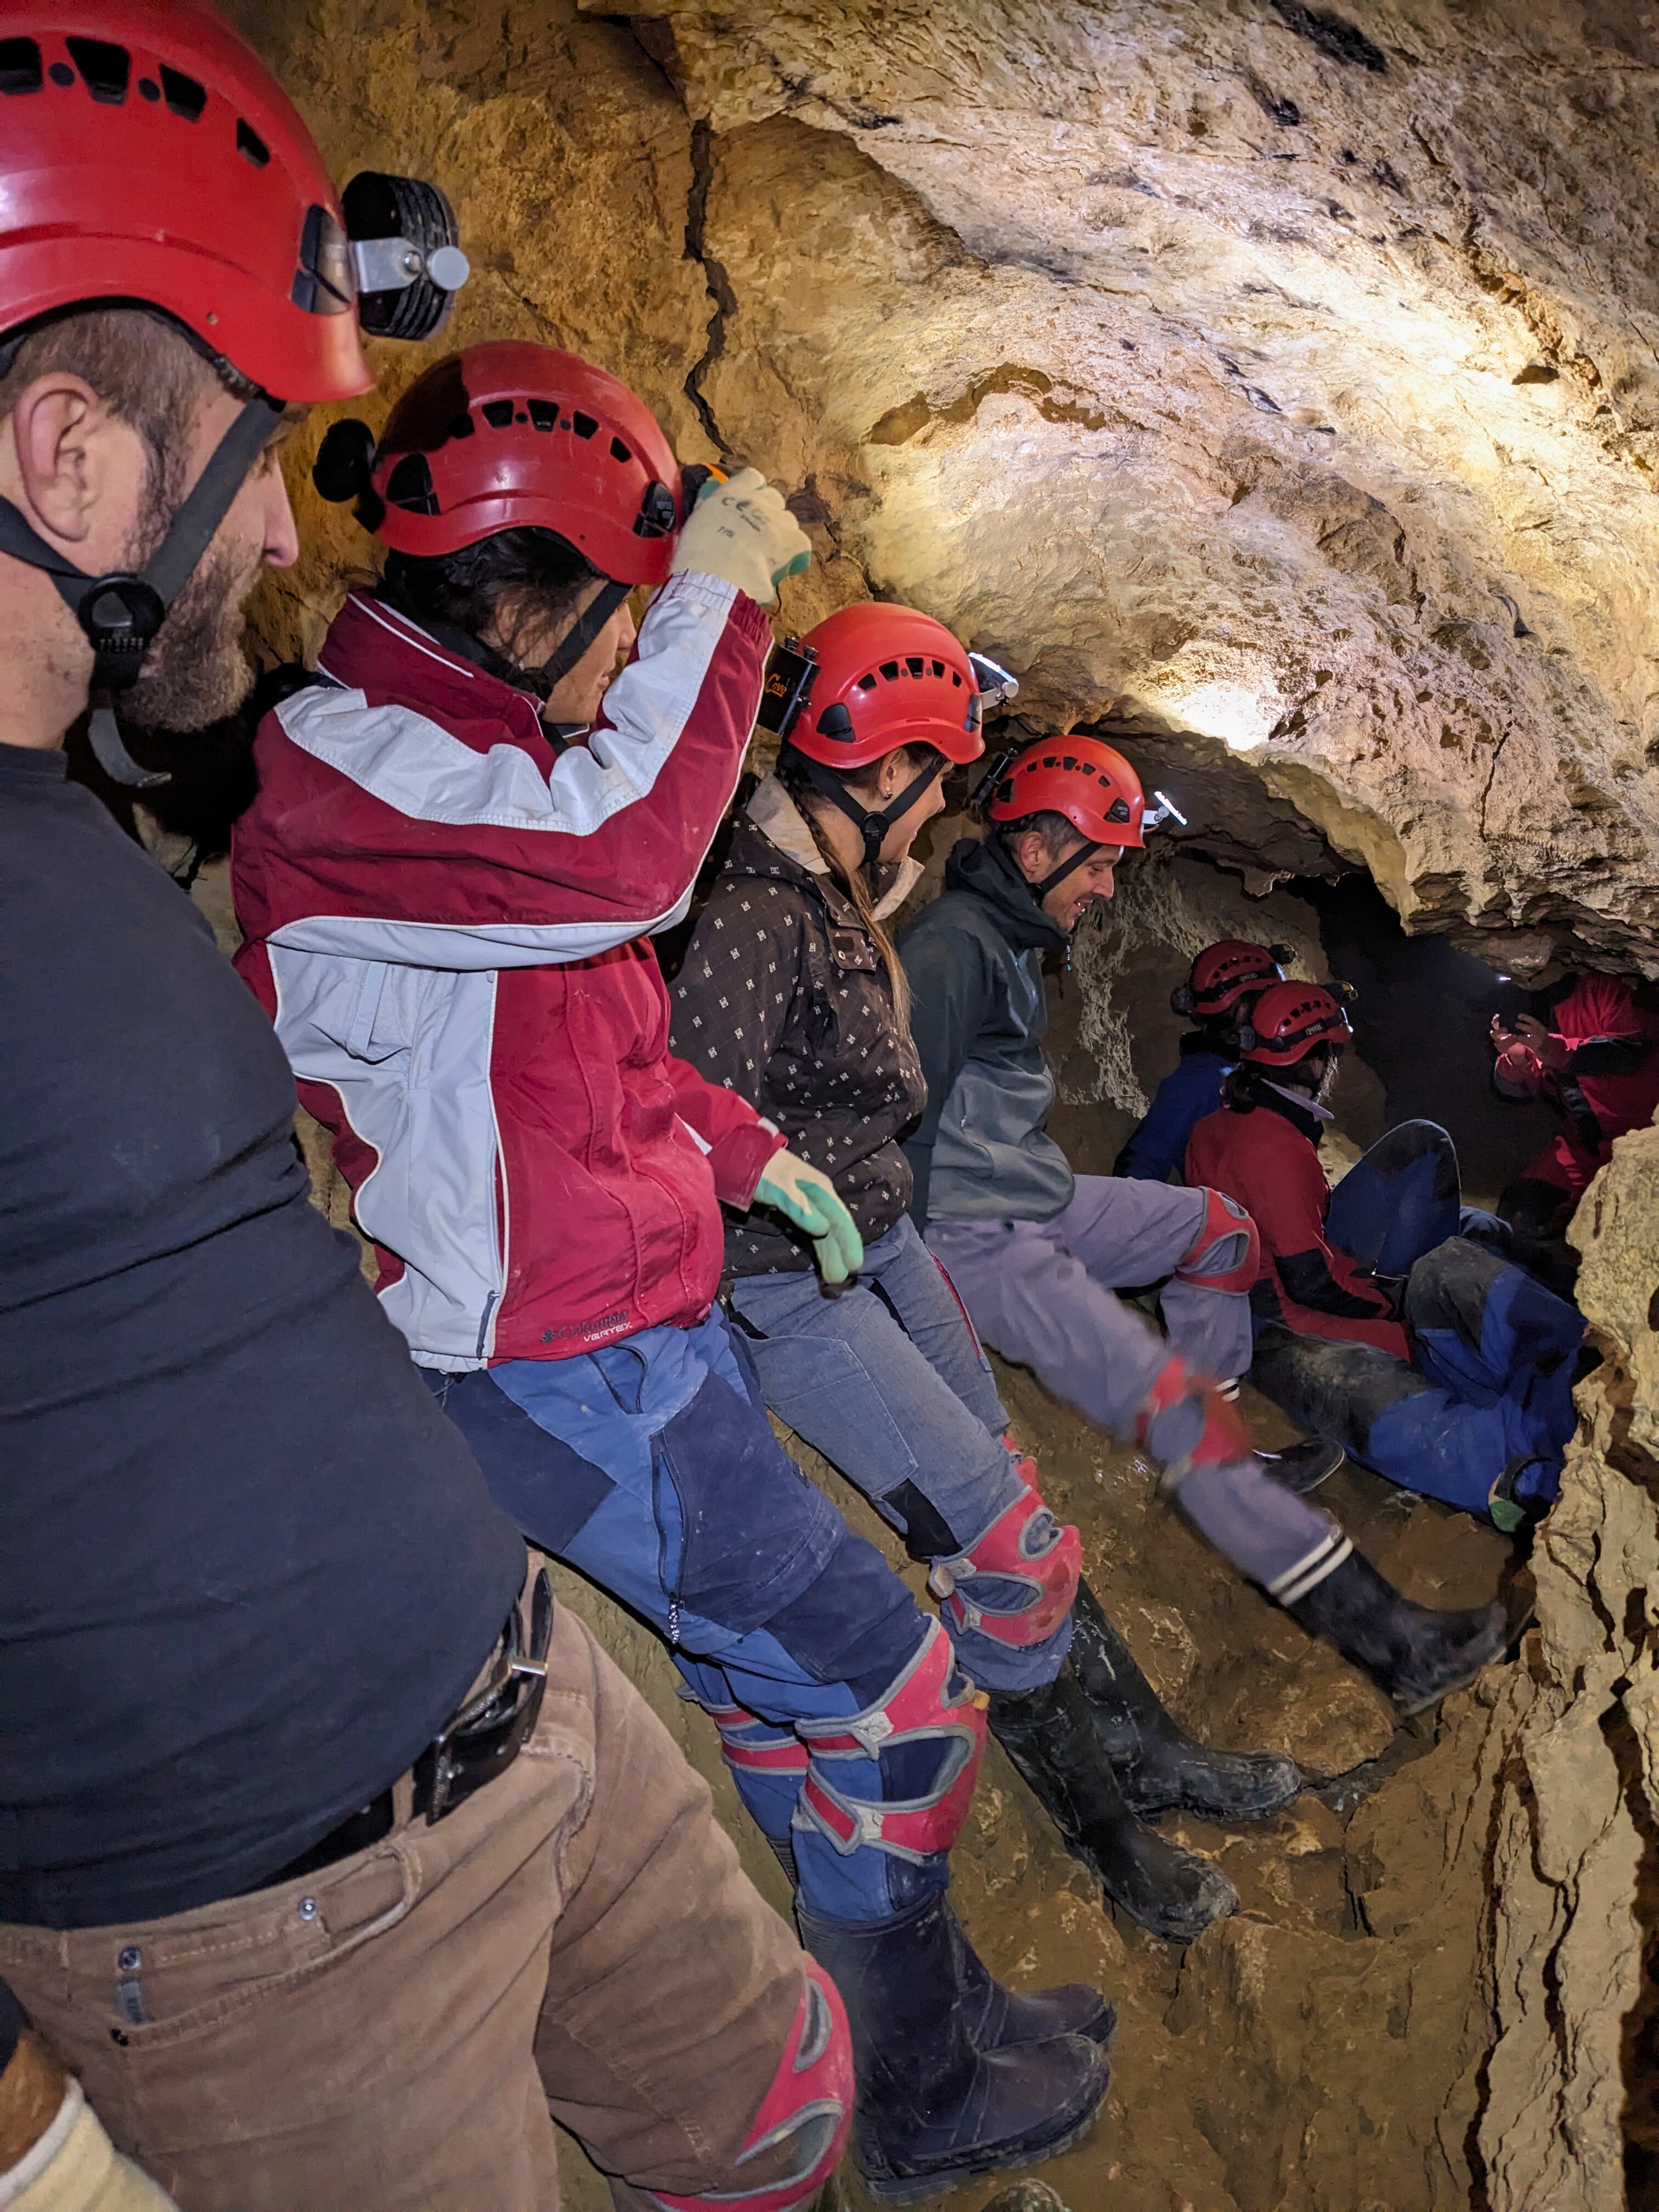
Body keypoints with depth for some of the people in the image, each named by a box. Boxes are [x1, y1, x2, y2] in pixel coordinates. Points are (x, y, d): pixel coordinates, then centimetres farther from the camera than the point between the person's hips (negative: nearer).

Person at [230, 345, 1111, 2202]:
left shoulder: (455, 744, 15)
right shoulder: (337, 759, -17)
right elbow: (624, 852, -36)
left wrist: (750, 1153, 13)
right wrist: (721, 590, -23)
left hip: (647, 1325, 10)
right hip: (565, 1376, -10)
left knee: (767, 1690, 20)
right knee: (888, 1701, 2)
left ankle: (917, 2000, 41)